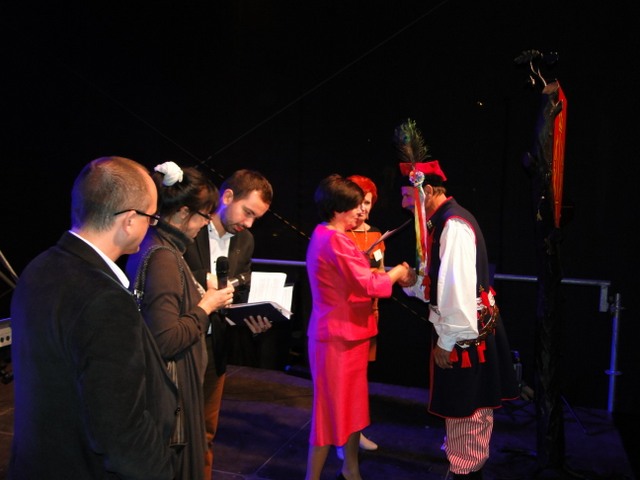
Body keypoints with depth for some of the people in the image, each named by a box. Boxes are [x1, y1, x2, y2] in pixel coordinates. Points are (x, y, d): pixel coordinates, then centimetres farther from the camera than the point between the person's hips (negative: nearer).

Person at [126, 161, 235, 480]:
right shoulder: (163, 258, -25)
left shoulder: (156, 246, 5)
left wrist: (203, 296, 7)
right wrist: (206, 307, -17)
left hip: (168, 380, 9)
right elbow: (166, 340, -29)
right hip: (171, 385, -9)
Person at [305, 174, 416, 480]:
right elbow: (367, 284, -19)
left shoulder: (327, 237, 13)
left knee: (352, 403, 19)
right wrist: (396, 273, -2)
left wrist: (391, 276, 8)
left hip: (346, 333, 10)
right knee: (332, 408, 2)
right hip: (339, 336, -10)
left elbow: (354, 280, 16)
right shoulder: (334, 240, -21)